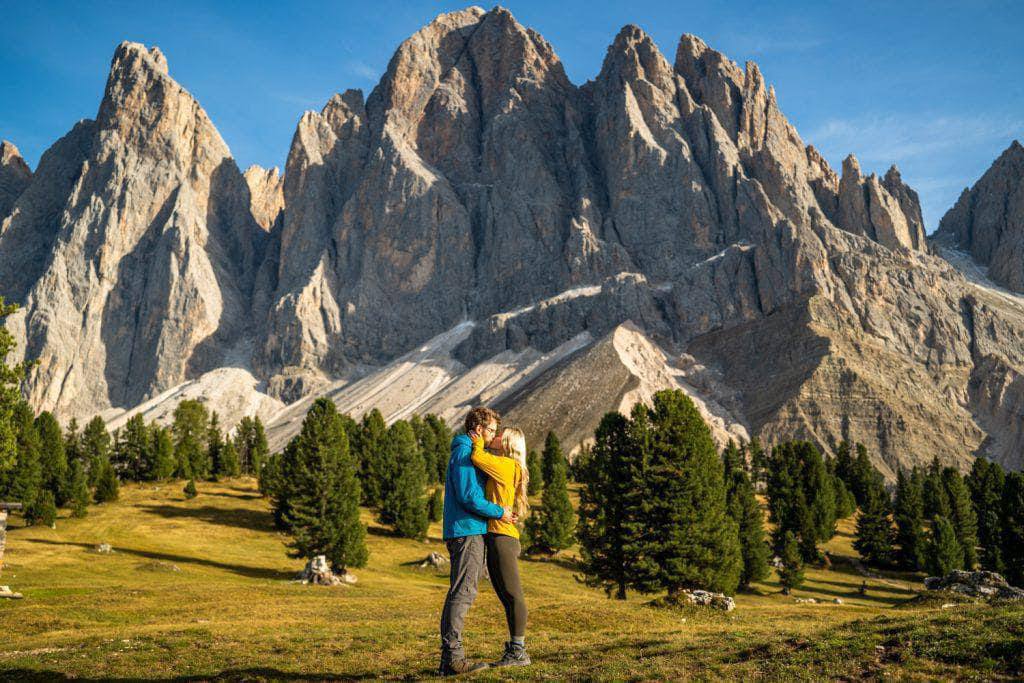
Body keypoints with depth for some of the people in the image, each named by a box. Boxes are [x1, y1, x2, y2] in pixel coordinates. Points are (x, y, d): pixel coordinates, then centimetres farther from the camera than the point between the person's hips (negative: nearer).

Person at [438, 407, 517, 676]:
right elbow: (469, 497, -19)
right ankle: (454, 656, -11)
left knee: (457, 593, 9)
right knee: (463, 592, -11)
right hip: (468, 532, -10)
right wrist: (499, 513, -10)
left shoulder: (467, 452, 22)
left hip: (462, 532, 10)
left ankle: (448, 658, 11)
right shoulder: (464, 453, -11)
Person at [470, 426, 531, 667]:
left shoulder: (508, 465, -9)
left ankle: (519, 652, -1)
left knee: (512, 595, -5)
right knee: (507, 597, 12)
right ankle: (515, 649, 19)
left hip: (502, 537, -10)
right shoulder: (501, 467, 20)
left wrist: (478, 442, 1)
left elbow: (477, 457, -17)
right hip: (494, 538, 10)